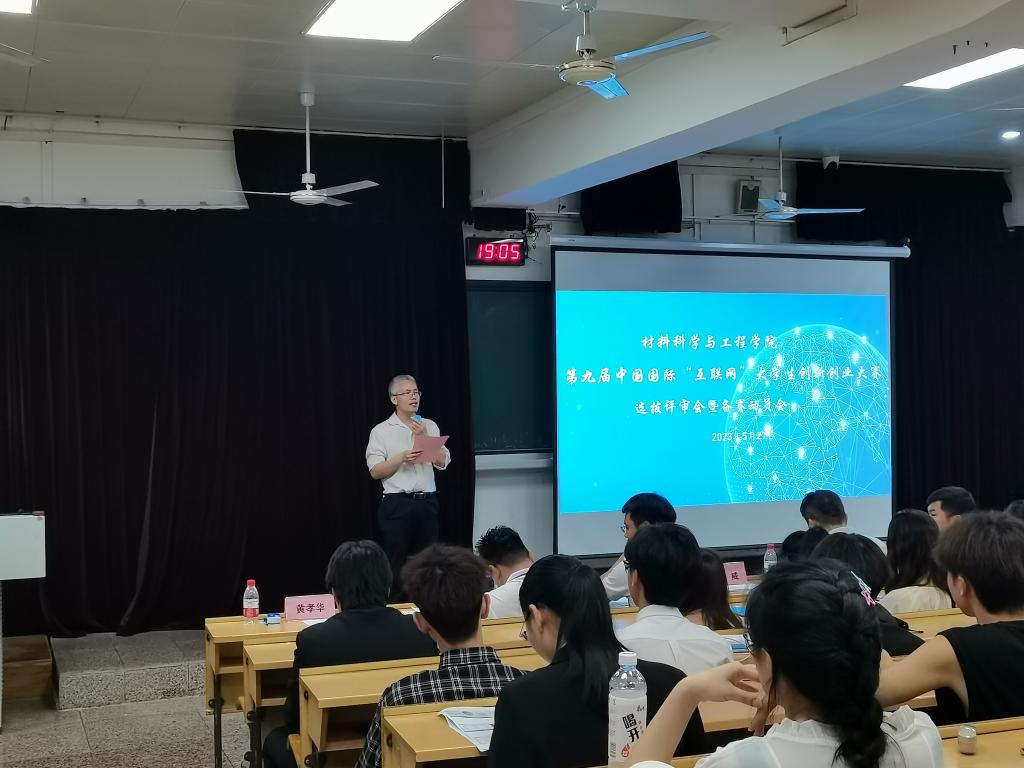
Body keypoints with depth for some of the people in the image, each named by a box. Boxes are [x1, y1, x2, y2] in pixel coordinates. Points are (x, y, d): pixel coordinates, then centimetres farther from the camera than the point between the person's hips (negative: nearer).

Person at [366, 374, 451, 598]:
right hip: (397, 504, -3)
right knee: (396, 564, -2)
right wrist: (402, 458, -18)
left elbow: (443, 462, 2)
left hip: (427, 503, 3)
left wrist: (424, 438, -9)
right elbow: (375, 471, -4)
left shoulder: (430, 426, 11)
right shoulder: (381, 431, 2)